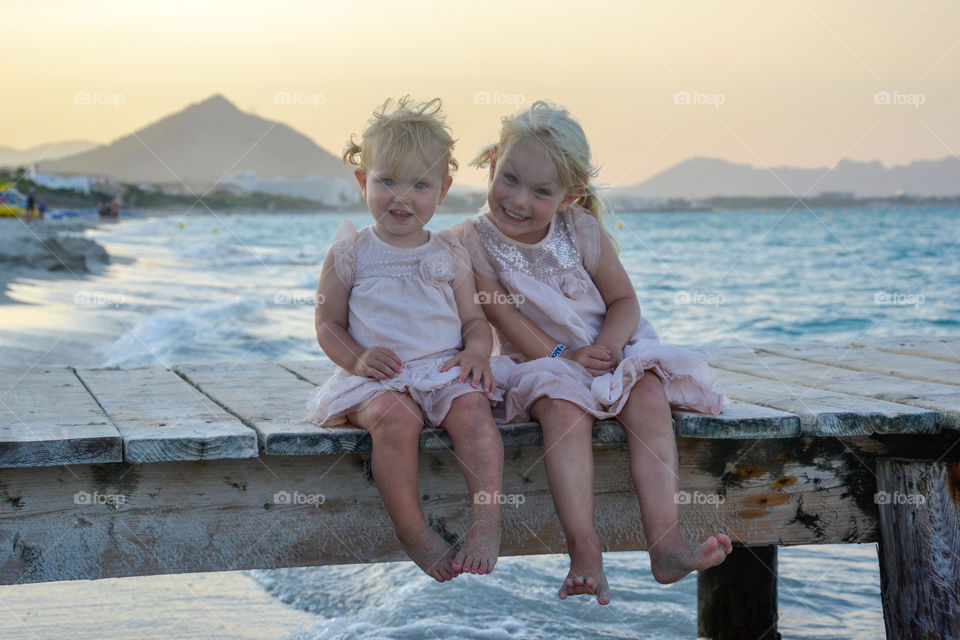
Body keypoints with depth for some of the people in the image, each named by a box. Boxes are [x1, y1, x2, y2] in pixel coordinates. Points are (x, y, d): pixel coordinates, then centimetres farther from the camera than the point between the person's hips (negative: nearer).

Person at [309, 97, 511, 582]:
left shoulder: (449, 255, 13)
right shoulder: (350, 253, 6)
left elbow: (474, 318, 15)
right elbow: (328, 324, 7)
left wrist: (476, 351, -8)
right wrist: (356, 358, -13)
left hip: (445, 371, 2)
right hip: (377, 378, -2)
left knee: (472, 408, -29)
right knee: (393, 414, -34)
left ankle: (487, 521, -28)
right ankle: (412, 530, -24)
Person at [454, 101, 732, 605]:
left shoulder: (582, 229, -1)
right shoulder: (473, 241, -7)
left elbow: (624, 301, 2)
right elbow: (502, 315, -11)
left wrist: (608, 345, -20)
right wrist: (562, 354, -22)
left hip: (611, 349, 2)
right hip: (538, 360, -2)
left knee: (649, 399, -27)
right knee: (563, 408, -35)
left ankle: (665, 543, -33)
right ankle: (584, 552, -39)